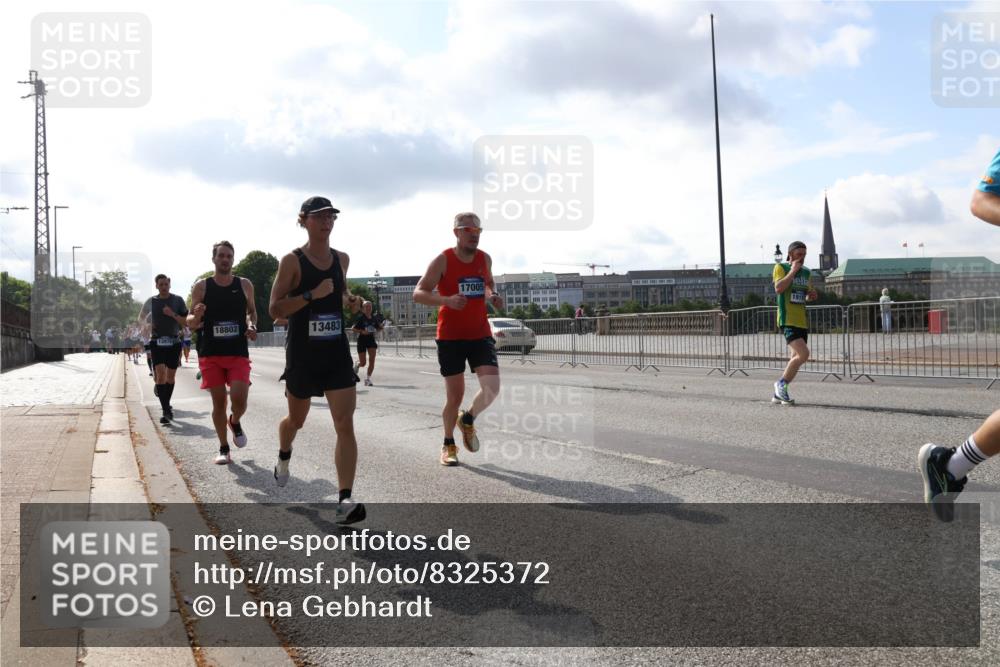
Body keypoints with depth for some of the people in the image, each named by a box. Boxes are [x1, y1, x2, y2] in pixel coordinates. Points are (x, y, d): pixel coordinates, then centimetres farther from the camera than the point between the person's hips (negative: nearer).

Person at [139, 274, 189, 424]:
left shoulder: (178, 300, 2)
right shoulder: (151, 301, 5)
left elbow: (186, 321, 0)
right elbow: (141, 318, 19)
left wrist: (172, 314, -15)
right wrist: (148, 327, 0)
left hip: (174, 342, 1)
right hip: (157, 342, -1)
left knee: (170, 376, 8)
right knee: (160, 374, -14)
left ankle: (167, 404, 29)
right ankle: (166, 411, -16)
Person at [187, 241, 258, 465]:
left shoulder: (245, 285, 4)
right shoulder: (201, 287, 0)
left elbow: (252, 311, 19)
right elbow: (190, 323, 3)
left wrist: (252, 326, -3)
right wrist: (195, 318, -21)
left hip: (238, 353, 0)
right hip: (210, 354, 0)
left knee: (240, 399, -11)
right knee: (218, 401, 3)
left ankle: (235, 423, 24)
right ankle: (224, 449, 17)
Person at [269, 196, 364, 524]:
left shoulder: (342, 259, 7)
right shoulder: (292, 260, -8)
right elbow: (275, 309, -12)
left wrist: (350, 301, 4)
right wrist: (312, 295, -22)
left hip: (337, 351, 3)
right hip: (302, 352, -3)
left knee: (346, 425, -10)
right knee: (297, 419, 17)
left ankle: (345, 500, -11)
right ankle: (283, 457, 52)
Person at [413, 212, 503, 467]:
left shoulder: (485, 259, 5)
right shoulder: (443, 261, -8)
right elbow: (418, 293, -11)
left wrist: (493, 296, 1)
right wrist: (447, 300, -29)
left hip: (480, 334, 3)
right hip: (450, 337, -3)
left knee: (492, 387, -13)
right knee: (455, 395, 1)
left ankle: (468, 420, 19)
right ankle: (448, 445, 24)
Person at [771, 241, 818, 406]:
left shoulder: (806, 272, 16)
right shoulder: (781, 267, -3)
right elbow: (778, 288, -20)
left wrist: (812, 295, 6)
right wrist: (793, 271, -16)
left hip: (802, 322, 8)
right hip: (788, 320, -8)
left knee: (795, 358, 8)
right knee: (803, 354, -21)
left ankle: (779, 394, 17)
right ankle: (781, 383, -2)